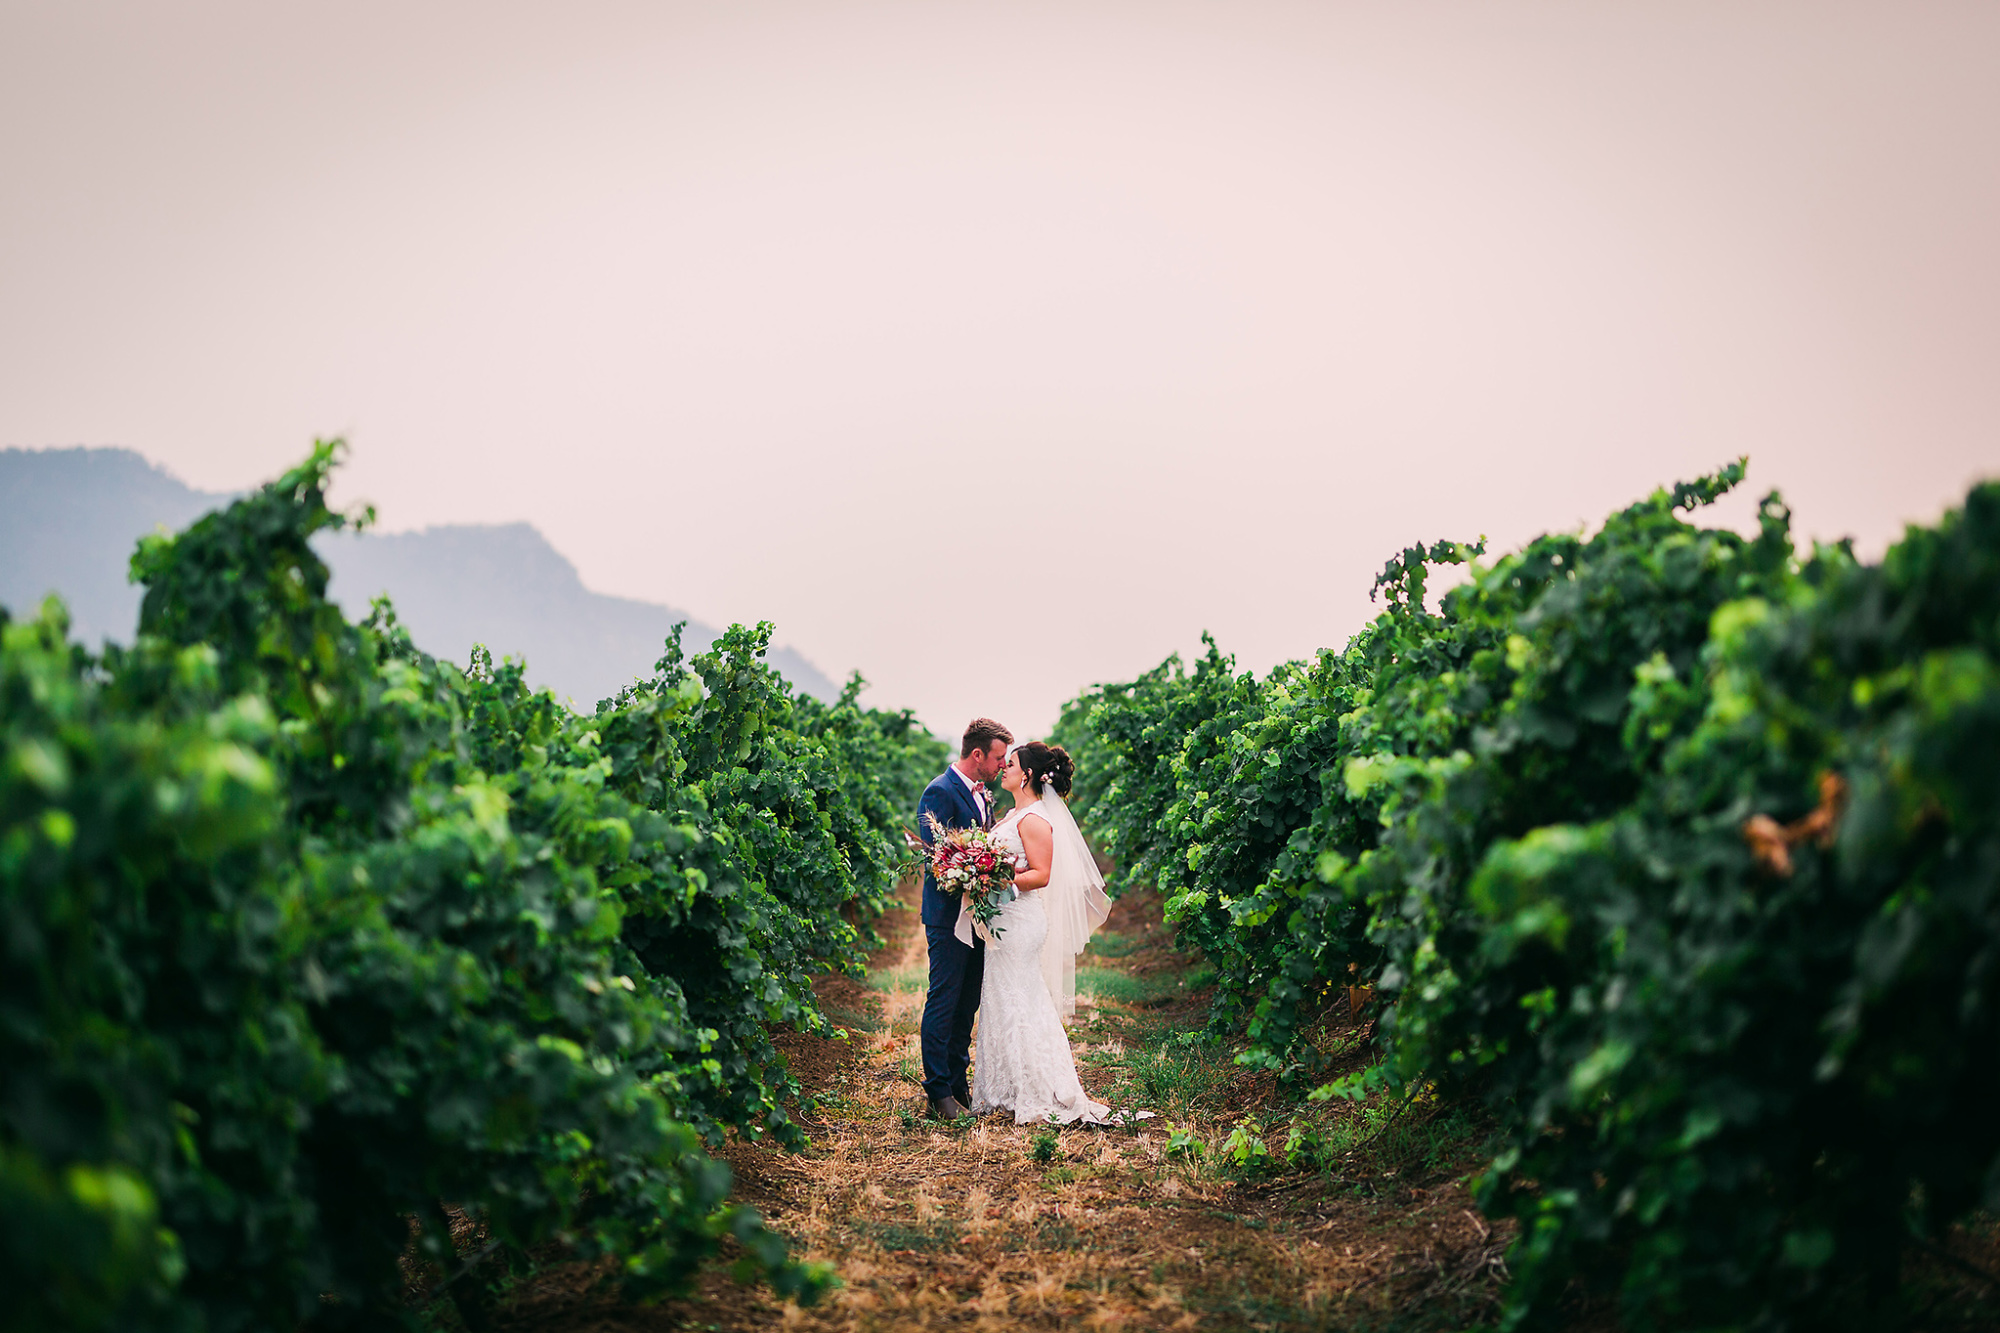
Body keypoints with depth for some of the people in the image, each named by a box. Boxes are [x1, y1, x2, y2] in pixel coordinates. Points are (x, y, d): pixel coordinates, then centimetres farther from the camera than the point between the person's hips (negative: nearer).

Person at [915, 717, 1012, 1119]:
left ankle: (958, 1084, 21)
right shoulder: (939, 792, -13)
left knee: (968, 1003, 13)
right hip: (949, 914, -9)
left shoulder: (981, 794, 15)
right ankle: (939, 1092, 2)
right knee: (943, 1002, -4)